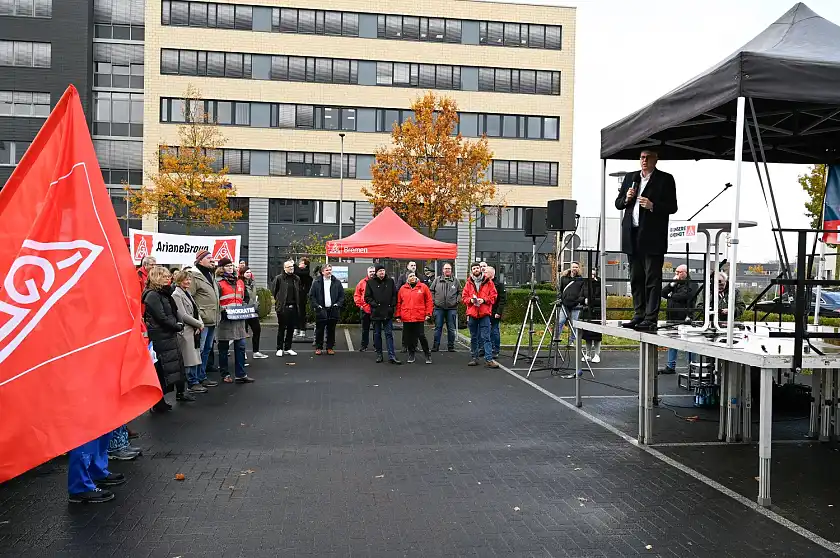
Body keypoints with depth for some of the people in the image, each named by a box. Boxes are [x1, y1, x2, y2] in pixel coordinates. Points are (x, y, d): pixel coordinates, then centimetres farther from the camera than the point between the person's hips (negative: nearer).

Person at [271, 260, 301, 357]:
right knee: (281, 328, 2)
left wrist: (298, 304, 12)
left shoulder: (297, 279, 9)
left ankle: (288, 348, 19)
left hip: (293, 307, 5)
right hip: (283, 307, -5)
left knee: (291, 329, 9)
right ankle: (279, 349, 10)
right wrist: (279, 300, 3)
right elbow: (273, 290, 1)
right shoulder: (279, 278, -6)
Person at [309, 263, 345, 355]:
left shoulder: (337, 282, 6)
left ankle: (330, 347, 16)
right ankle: (318, 348, 14)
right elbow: (311, 296, 3)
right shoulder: (316, 282, 2)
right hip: (321, 310, -1)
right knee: (319, 330, 4)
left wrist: (338, 304, -5)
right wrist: (316, 305, -8)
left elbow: (342, 295, 8)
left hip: (333, 310, 1)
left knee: (331, 330, 7)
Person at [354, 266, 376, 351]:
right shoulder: (362, 283, 3)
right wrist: (359, 304, -2)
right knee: (365, 329, 10)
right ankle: (364, 345, 19)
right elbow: (356, 295, 6)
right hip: (365, 309, 1)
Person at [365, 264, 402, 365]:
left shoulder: (390, 281, 5)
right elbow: (367, 297, 1)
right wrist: (374, 304, -12)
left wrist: (392, 306, -3)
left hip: (388, 313, 0)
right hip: (376, 313, 0)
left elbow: (395, 295, 8)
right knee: (377, 334, 10)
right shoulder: (371, 282, 0)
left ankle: (392, 356, -2)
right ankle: (379, 354, 21)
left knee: (389, 334, -1)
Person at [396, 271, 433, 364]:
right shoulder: (403, 289, 8)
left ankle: (427, 354, 10)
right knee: (409, 337, 8)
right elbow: (399, 303, 11)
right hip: (406, 318, 3)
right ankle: (411, 354, 22)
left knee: (421, 336, -3)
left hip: (419, 317, -3)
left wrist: (428, 313, -3)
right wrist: (398, 315, 8)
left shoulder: (423, 287, 2)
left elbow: (429, 301, 3)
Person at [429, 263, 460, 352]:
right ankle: (435, 346, 9)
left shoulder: (455, 281, 8)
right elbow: (431, 290, 11)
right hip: (439, 308, 0)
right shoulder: (437, 280, 7)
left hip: (451, 308, 0)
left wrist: (456, 300, 0)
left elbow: (460, 292, 13)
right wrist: (433, 300, 0)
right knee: (438, 328, 4)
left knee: (451, 329, 5)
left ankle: (451, 346, 13)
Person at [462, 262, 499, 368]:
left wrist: (484, 300, -12)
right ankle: (474, 358, 19)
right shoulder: (468, 283, 10)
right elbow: (464, 297, 10)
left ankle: (489, 359, -7)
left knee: (486, 337, -7)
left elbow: (493, 296, 3)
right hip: (472, 313, 3)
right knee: (473, 337, 11)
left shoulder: (488, 282, 5)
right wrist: (470, 300, -9)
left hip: (484, 313, -3)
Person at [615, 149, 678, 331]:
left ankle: (650, 319, -5)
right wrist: (626, 199, -4)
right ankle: (639, 316, 18)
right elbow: (618, 203, 17)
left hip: (652, 236, -5)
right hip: (632, 236, 6)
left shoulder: (665, 179, 2)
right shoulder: (630, 178, 17)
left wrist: (652, 206, -19)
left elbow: (672, 207, -4)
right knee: (636, 279, 10)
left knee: (652, 279, -5)